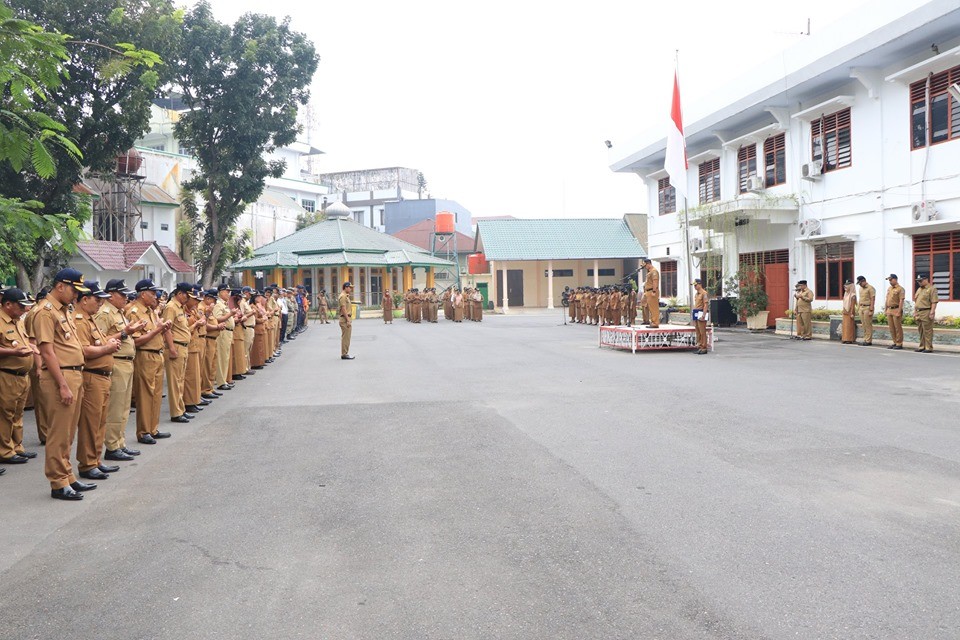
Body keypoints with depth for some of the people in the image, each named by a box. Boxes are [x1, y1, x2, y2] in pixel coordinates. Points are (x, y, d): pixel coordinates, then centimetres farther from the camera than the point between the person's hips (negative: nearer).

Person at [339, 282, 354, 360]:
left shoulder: (346, 296, 18)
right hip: (345, 319, -11)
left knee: (346, 337, 13)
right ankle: (344, 354, -5)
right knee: (345, 337, -8)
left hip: (348, 319, 11)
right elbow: (343, 309, -20)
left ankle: (345, 353, 18)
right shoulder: (343, 296, -14)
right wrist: (348, 320, -23)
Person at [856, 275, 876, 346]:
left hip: (868, 308, -8)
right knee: (864, 325, 8)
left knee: (868, 325, -5)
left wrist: (871, 310, -17)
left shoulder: (870, 288, -9)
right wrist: (858, 308, 15)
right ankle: (865, 340, 13)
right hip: (861, 308, 8)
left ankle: (868, 341, -2)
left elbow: (872, 300, -13)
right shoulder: (861, 288, 16)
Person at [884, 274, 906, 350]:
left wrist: (899, 312, -19)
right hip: (889, 310, 7)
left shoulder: (900, 289, -8)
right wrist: (885, 309, 14)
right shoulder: (889, 288, 15)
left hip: (896, 310, -7)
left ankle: (899, 344, 2)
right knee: (891, 328, 9)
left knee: (898, 328, -3)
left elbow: (901, 301, -14)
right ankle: (895, 343, 17)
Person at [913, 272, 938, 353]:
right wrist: (915, 311, 18)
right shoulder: (919, 289, 19)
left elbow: (934, 302, -13)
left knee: (927, 331, -5)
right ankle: (922, 347, 18)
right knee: (921, 331, 11)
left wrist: (932, 313, -19)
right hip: (919, 313, 8)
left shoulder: (931, 289, -7)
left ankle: (929, 348, -2)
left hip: (926, 313, -8)